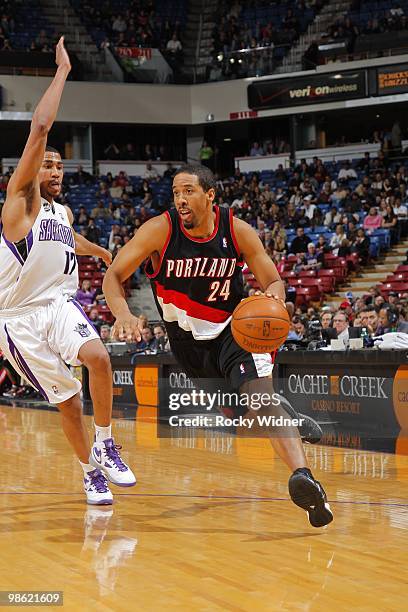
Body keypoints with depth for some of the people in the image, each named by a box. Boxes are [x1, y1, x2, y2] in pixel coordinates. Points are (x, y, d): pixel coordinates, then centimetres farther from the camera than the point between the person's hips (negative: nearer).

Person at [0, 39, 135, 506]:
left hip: (60, 305, 4)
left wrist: (101, 252, 59)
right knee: (68, 403, -1)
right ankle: (92, 473, 19)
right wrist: (62, 71, -12)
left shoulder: (63, 213, 15)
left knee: (97, 356, -27)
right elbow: (40, 127, -16)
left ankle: (105, 446, -13)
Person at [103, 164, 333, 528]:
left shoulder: (239, 231, -15)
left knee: (262, 396, -27)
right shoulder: (160, 230, -17)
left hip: (235, 330, -3)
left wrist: (274, 296, -33)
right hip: (188, 341, 3)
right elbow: (114, 275, -17)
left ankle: (303, 475, -42)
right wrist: (123, 313, -38)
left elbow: (273, 282, -6)